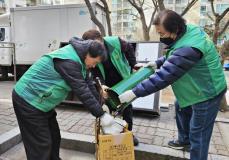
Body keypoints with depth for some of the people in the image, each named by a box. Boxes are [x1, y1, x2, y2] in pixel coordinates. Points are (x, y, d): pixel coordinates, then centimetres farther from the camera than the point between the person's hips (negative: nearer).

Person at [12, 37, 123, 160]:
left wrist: (100, 105, 6)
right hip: (28, 100, -9)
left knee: (54, 137, 17)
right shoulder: (69, 61, -29)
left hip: (40, 100, 10)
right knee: (41, 145, -1)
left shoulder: (79, 58, 2)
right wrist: (101, 114, -20)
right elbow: (82, 91, -28)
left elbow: (88, 83, 6)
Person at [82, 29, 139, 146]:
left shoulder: (115, 42, -27)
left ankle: (128, 132, 29)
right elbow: (95, 73, -24)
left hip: (123, 79, 1)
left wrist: (133, 65, -7)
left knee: (127, 106, 10)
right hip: (108, 84, 0)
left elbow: (129, 48, -6)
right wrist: (101, 85, -43)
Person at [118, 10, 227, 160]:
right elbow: (174, 56, 12)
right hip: (196, 86, 10)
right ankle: (184, 139, 49)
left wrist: (134, 92, -35)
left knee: (198, 133, 3)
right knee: (181, 109, 27)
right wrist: (158, 63, 1)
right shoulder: (188, 30, -5)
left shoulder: (188, 47, -37)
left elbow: (164, 76, -38)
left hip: (206, 91, -10)